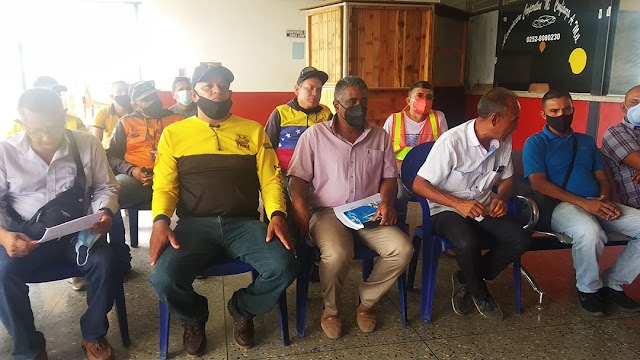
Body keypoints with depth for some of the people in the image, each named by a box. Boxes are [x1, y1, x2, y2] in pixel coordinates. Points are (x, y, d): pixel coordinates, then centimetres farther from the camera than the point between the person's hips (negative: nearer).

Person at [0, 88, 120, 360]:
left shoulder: (87, 144, -2)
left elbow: (105, 187, 8)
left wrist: (104, 212, -13)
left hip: (78, 232, 0)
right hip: (25, 236, 0)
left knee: (104, 263, -26)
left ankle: (93, 337, 2)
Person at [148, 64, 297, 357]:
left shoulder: (254, 131, 14)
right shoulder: (174, 134, 14)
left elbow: (270, 179, 7)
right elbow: (163, 186, 9)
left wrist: (277, 215, -11)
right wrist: (160, 220, -11)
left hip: (244, 223, 1)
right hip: (194, 224, 0)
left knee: (283, 269, -26)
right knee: (163, 280, -27)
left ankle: (242, 310, 11)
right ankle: (194, 317, 12)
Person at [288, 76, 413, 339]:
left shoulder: (380, 137, 15)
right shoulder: (315, 135, 6)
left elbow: (389, 177, 16)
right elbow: (297, 177, 1)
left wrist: (386, 202, -6)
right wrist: (298, 204, -19)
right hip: (327, 211, -3)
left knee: (403, 249, -22)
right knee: (336, 254, -34)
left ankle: (367, 301, 3)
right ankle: (331, 310, -1)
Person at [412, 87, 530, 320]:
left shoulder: (504, 141, 1)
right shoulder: (452, 141, -20)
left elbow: (507, 179, 16)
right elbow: (419, 185, -19)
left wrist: (501, 198, -9)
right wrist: (459, 204, -30)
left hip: (484, 209, 6)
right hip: (446, 210, -6)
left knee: (520, 240, -18)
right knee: (468, 242, -35)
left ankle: (465, 279, 2)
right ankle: (479, 293, -1)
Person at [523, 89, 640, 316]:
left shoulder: (587, 142, 26)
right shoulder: (536, 143, 7)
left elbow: (603, 178, 22)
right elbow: (538, 184, -8)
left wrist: (605, 200, -3)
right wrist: (583, 202, -17)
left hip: (596, 204, 7)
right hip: (561, 205, -6)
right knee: (589, 231, -37)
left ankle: (612, 282, 1)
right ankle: (588, 288, -8)